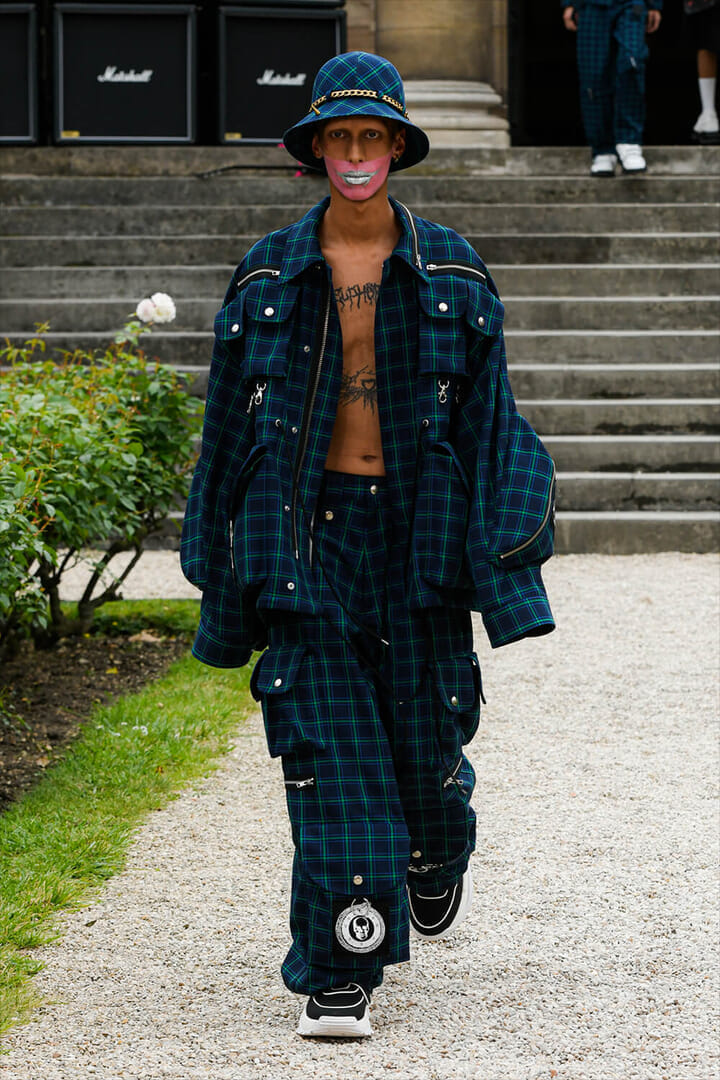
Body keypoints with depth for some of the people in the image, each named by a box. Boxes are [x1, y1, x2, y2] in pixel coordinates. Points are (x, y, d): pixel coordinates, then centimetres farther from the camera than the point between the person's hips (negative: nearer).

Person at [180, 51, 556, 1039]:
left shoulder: (449, 273, 3)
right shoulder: (269, 276, 3)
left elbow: (489, 415, 4)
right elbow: (230, 424, 8)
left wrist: (500, 558, -4)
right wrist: (224, 576, 7)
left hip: (418, 530, 1)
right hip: (308, 531, 0)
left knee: (424, 737, 7)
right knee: (330, 754, -7)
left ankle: (437, 861, 44)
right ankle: (339, 981, -5)